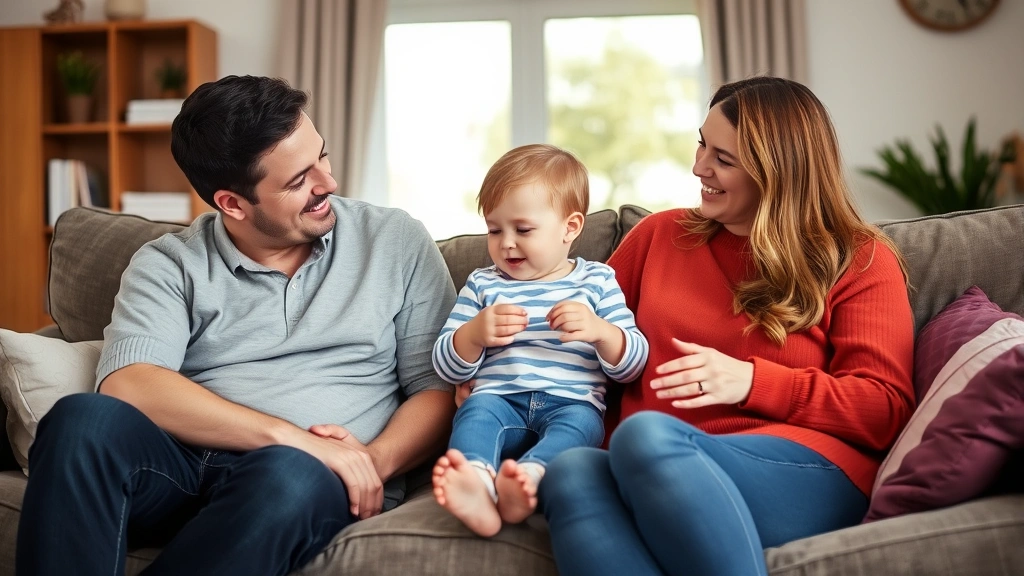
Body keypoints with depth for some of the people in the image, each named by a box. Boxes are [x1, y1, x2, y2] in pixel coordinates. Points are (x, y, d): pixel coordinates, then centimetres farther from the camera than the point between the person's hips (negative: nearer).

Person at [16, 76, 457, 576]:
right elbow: (126, 385, -10)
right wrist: (289, 436, -20)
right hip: (184, 467, 1)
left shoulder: (397, 242, 8)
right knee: (82, 419, -30)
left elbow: (440, 388, 6)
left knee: (290, 476, -37)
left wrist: (373, 463, -14)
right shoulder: (168, 266, 7)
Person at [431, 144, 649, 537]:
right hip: (501, 400, 1)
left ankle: (527, 477, -59)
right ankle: (476, 481, -58)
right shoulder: (482, 284, 19)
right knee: (478, 409, -31)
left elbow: (632, 365, 9)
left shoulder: (597, 281, 15)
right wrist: (474, 334, -8)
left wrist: (600, 330, -12)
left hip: (572, 404, -1)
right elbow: (447, 369, 14)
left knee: (580, 420, -33)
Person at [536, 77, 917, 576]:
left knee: (645, 432, -36)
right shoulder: (659, 235, 22)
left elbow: (886, 408, 2)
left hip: (806, 474, -3)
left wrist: (750, 381, -10)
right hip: (647, 471, 4)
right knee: (570, 471, -33)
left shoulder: (860, 261, 11)